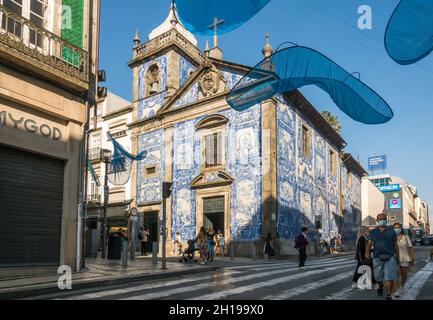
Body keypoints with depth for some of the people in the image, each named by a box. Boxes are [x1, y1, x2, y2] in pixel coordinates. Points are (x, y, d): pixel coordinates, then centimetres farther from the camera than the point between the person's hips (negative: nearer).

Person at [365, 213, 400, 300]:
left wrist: (398, 257, 10)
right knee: (378, 276, 11)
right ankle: (380, 287, 43)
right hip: (377, 257, 1)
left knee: (389, 276, -10)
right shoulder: (373, 232, 6)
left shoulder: (391, 231, 6)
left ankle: (389, 296, 0)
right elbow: (369, 243, -2)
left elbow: (395, 245, 10)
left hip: (390, 257, -1)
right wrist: (367, 252, -20)